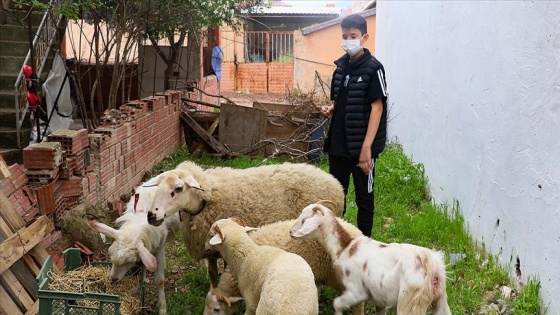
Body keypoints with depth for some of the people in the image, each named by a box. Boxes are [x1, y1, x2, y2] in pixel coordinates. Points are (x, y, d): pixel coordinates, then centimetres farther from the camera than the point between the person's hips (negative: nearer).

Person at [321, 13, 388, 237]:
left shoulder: (373, 68, -9)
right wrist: (331, 109, -3)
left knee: (364, 197, 6)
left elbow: (377, 107, -14)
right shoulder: (341, 66, 10)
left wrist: (367, 146, -19)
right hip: (338, 144, 6)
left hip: (361, 146, -6)